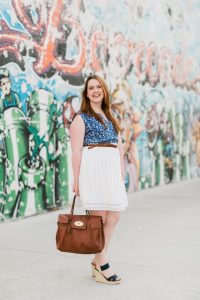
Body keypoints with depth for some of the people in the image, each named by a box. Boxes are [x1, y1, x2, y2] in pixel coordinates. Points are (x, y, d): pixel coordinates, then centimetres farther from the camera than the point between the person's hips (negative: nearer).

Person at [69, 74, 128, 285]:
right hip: (92, 167, -7)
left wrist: (121, 174, 15)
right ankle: (102, 265, 6)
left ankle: (97, 261, 17)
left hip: (112, 169, 7)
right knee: (98, 216, -4)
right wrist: (76, 179, -11)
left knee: (113, 216, 5)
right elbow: (76, 151, -5)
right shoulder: (81, 118, 2)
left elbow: (119, 147, 22)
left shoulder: (110, 118, 23)